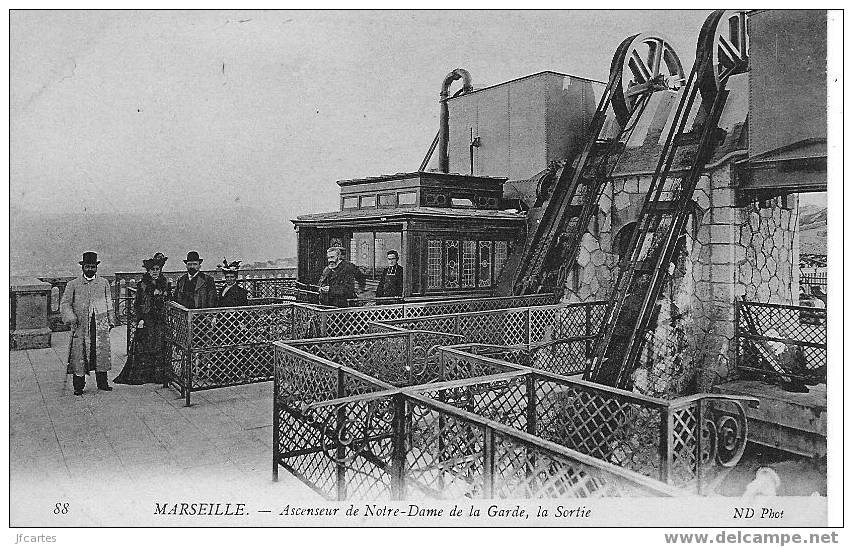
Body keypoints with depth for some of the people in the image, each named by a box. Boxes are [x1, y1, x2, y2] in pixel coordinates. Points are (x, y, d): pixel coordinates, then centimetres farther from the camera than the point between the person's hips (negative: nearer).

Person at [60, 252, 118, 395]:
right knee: (79, 355, 0)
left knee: (102, 353, 3)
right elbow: (64, 304, 4)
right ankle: (78, 386, 8)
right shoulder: (73, 284, 5)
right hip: (81, 326, -2)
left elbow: (109, 303, 17)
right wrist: (71, 318, -12)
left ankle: (102, 382, 13)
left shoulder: (104, 283, 12)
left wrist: (111, 321, 13)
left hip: (101, 325, 2)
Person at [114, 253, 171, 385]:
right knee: (143, 349, -2)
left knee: (160, 349, 0)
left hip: (161, 321, 1)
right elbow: (136, 304, 2)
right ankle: (139, 376, 5)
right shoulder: (142, 285, 2)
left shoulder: (166, 284, 7)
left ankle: (159, 375, 6)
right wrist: (140, 318, -7)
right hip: (146, 321, -1)